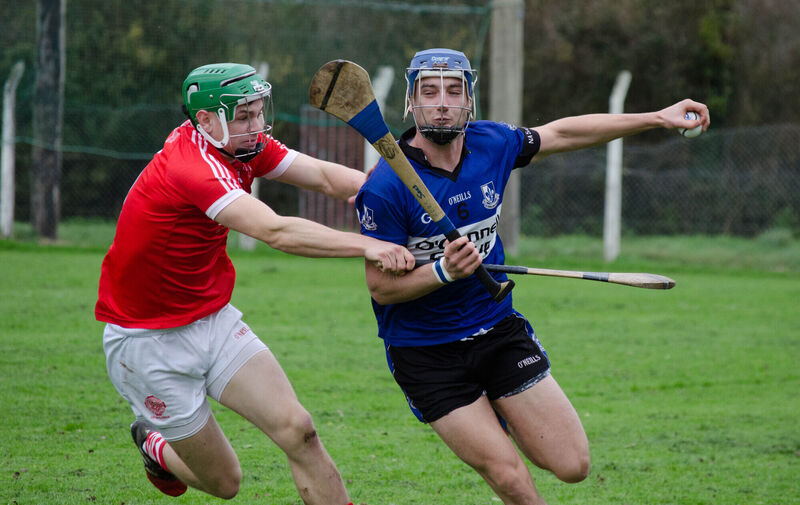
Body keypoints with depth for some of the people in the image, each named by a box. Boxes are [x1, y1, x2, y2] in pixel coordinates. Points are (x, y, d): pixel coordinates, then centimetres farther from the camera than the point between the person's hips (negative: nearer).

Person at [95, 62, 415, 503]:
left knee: (297, 429, -11)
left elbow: (325, 176, -5)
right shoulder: (191, 165, -30)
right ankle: (154, 444, 35)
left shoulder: (244, 146, -2)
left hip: (214, 322, 8)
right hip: (149, 343, -8)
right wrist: (364, 245, -44)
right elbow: (276, 232, -40)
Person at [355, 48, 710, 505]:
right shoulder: (385, 188, -19)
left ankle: (500, 420, 28)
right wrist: (444, 271, -31)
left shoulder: (491, 144, -5)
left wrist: (658, 118, 14)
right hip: (426, 354, -5)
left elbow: (564, 133, 12)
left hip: (498, 327, 5)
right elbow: (381, 287, -14)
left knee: (573, 465, 0)